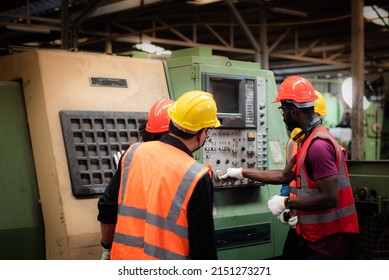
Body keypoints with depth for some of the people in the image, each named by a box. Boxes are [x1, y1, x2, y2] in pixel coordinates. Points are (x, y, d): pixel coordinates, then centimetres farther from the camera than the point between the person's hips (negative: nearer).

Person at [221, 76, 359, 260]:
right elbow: (284, 176, 19)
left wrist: (287, 203, -18)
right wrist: (242, 173, 20)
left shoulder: (319, 145, -23)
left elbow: (329, 198, -27)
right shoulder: (309, 140, 11)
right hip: (315, 234, 10)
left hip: (326, 237, -10)